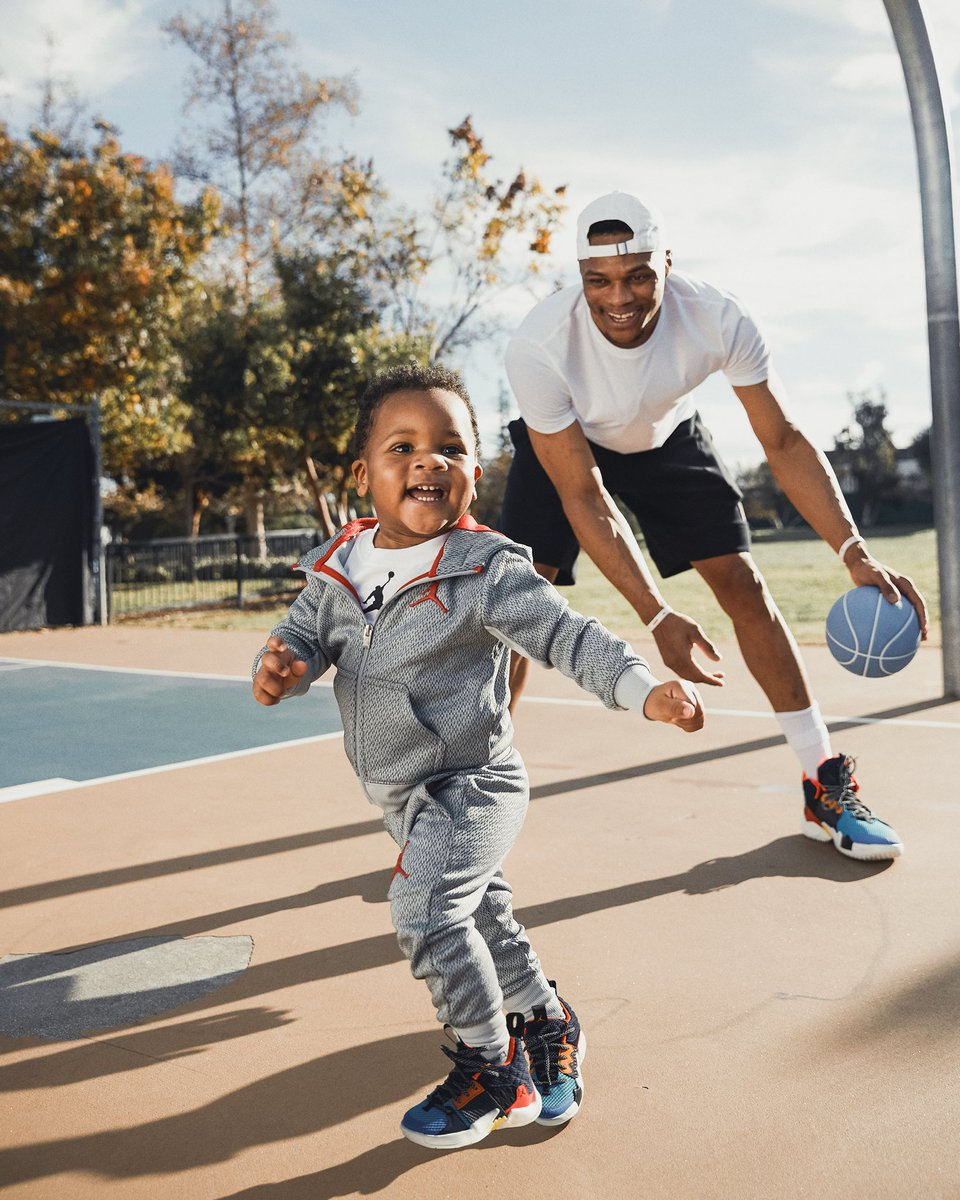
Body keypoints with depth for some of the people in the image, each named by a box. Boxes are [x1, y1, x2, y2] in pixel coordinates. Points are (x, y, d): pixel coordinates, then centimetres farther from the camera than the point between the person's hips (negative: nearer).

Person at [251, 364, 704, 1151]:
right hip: (402, 793, 7)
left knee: (424, 907, -20)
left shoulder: (487, 570, -19)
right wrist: (281, 668, -23)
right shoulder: (338, 569, -3)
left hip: (473, 787, -6)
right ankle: (545, 1022, 44)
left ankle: (491, 1068, 1)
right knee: (480, 914, 20)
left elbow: (566, 635, -21)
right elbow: (306, 632, 2)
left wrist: (646, 690, -34)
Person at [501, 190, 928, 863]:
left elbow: (783, 441, -25)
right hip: (563, 447, -1)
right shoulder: (537, 348, -37)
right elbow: (583, 498, -32)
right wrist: (657, 616, -38)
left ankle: (827, 788, 6)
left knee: (745, 588, -5)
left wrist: (857, 554, -37)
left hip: (666, 437, 2)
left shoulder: (719, 320, -33)